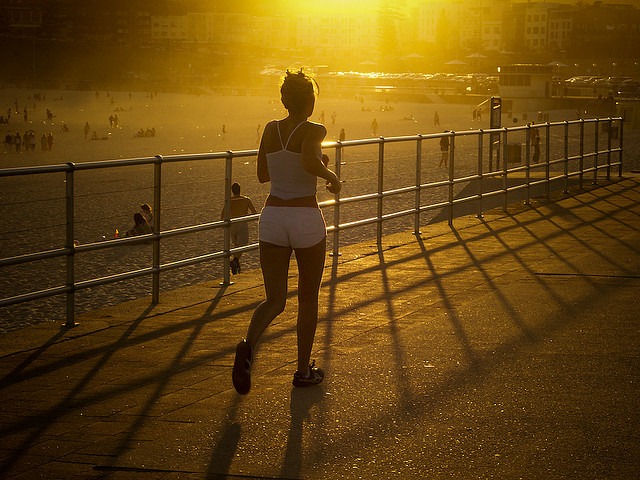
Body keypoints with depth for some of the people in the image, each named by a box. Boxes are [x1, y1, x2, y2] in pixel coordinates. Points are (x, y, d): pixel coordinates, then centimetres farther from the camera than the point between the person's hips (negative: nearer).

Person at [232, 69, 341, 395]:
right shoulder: (314, 131, -10)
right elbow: (309, 162, -30)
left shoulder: (270, 130, 6)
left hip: (272, 218, 4)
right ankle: (303, 370, 21)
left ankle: (248, 345, -26)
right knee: (308, 299, 15)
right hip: (307, 220, -4)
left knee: (274, 300, 5)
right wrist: (331, 176, -11)